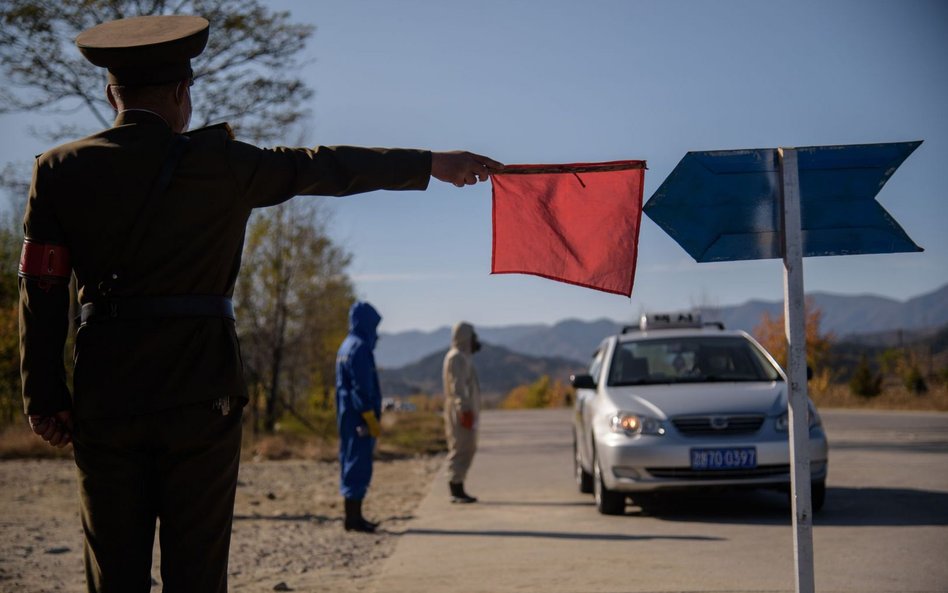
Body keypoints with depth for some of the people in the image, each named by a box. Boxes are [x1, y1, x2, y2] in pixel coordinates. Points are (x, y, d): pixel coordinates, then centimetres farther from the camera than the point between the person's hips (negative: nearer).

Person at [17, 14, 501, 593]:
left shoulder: (60, 170, 2)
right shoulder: (219, 163, -4)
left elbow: (41, 293, 0)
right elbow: (325, 166, 4)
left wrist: (45, 398, 6)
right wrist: (433, 164, 15)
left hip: (103, 399, 2)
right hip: (200, 394, -2)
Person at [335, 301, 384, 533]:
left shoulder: (347, 346, 16)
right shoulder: (360, 348, -14)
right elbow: (361, 388, -19)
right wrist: (371, 420, -18)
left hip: (348, 416, 10)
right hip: (360, 417, -10)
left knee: (352, 462, 12)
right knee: (359, 464, -7)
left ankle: (354, 516, 18)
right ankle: (354, 518, -6)